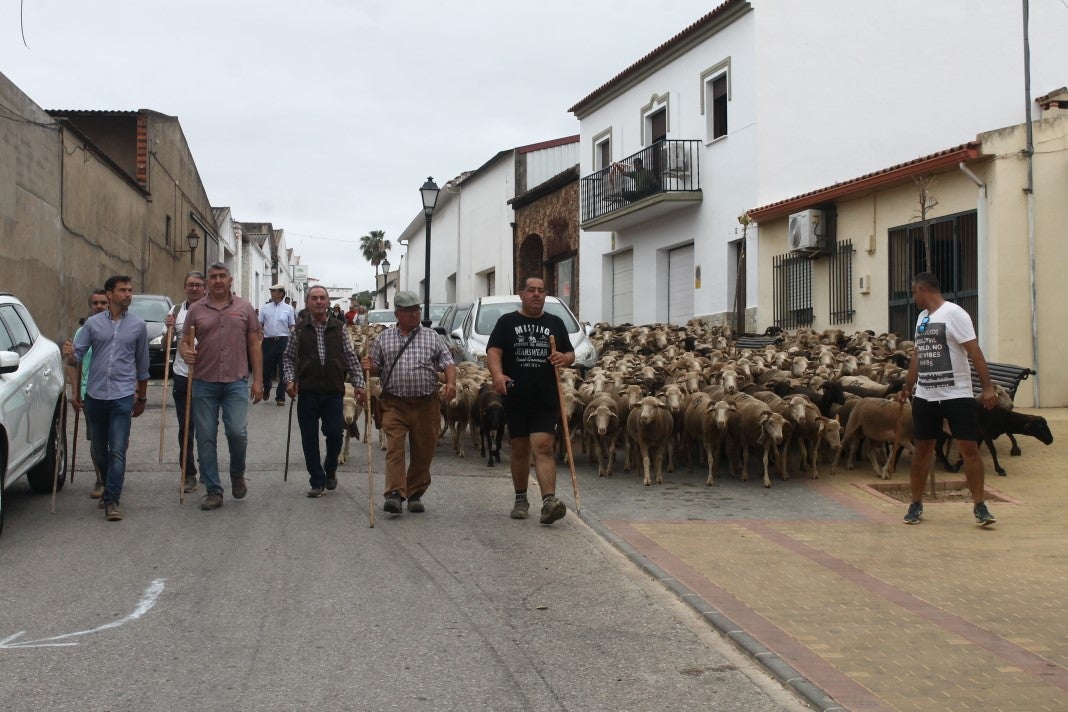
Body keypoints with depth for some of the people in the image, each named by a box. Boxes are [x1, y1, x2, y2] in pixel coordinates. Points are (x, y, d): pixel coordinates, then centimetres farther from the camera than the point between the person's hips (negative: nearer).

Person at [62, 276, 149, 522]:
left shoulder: (138, 325, 5)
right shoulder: (93, 323, 6)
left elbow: (142, 365, 12)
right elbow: (77, 356, 3)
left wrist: (142, 398, 17)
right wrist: (69, 355, -21)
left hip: (123, 395, -2)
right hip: (95, 394, 2)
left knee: (118, 450, -10)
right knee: (99, 450, 12)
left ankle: (112, 501, -9)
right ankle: (109, 487, 32)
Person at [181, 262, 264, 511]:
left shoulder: (244, 308, 7)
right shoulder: (196, 310, 7)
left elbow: (254, 345, 7)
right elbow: (184, 341, 11)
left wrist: (258, 380, 1)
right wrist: (186, 352, -14)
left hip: (235, 381, -1)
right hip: (203, 382, 1)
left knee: (237, 432, -11)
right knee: (205, 438, 3)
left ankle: (237, 475, 18)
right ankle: (213, 491, 13)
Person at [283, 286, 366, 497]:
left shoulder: (339, 329, 7)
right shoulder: (300, 329, 6)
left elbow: (351, 358, 8)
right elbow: (288, 357, 11)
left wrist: (359, 384, 1)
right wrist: (290, 380, -3)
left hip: (333, 392, 0)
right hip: (307, 392, 0)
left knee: (335, 433, -6)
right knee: (309, 438, 2)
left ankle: (330, 469, 23)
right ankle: (317, 481, 14)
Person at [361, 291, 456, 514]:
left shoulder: (431, 336, 9)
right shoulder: (384, 338, 10)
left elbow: (447, 363, 6)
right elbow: (376, 369, 13)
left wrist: (451, 382, -13)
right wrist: (368, 367, -10)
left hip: (426, 404, 1)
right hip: (394, 404, -1)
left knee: (423, 452, 5)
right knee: (394, 449, -12)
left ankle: (415, 495, 17)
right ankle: (395, 494, -16)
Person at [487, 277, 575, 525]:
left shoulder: (555, 323, 13)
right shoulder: (507, 322, 8)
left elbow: (571, 354, 19)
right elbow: (493, 352, -4)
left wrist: (564, 358, -6)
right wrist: (497, 374, -24)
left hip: (546, 400, 0)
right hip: (516, 399, 0)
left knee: (543, 448, -12)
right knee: (519, 450, 9)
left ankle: (549, 501, -22)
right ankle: (521, 499, 23)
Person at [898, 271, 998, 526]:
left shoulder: (953, 313, -10)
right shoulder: (922, 317, 13)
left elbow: (974, 351, -15)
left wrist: (987, 386, -20)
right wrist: (907, 388, 22)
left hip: (957, 395, -6)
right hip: (925, 397, 7)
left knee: (969, 448, -4)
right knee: (922, 448, 8)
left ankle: (979, 505, 5)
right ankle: (916, 504, 17)